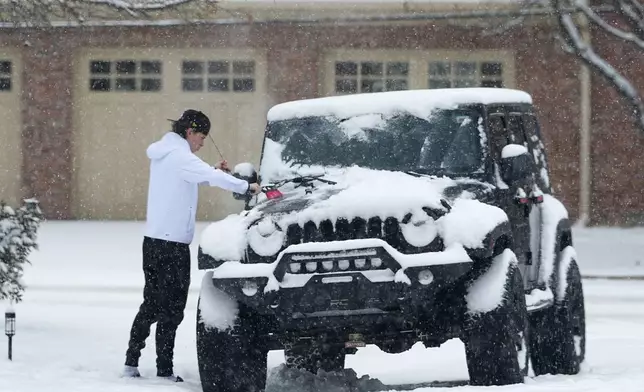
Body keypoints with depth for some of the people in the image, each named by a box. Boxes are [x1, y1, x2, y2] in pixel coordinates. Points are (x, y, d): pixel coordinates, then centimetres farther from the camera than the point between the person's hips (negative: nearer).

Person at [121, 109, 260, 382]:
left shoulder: (162, 153, 16)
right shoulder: (179, 156, -14)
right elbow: (210, 177, -25)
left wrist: (213, 172, 13)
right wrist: (247, 187, -21)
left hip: (153, 239, 9)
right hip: (172, 242, -9)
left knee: (152, 303, 15)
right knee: (171, 308, -4)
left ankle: (131, 361, 13)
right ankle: (164, 369, -4)